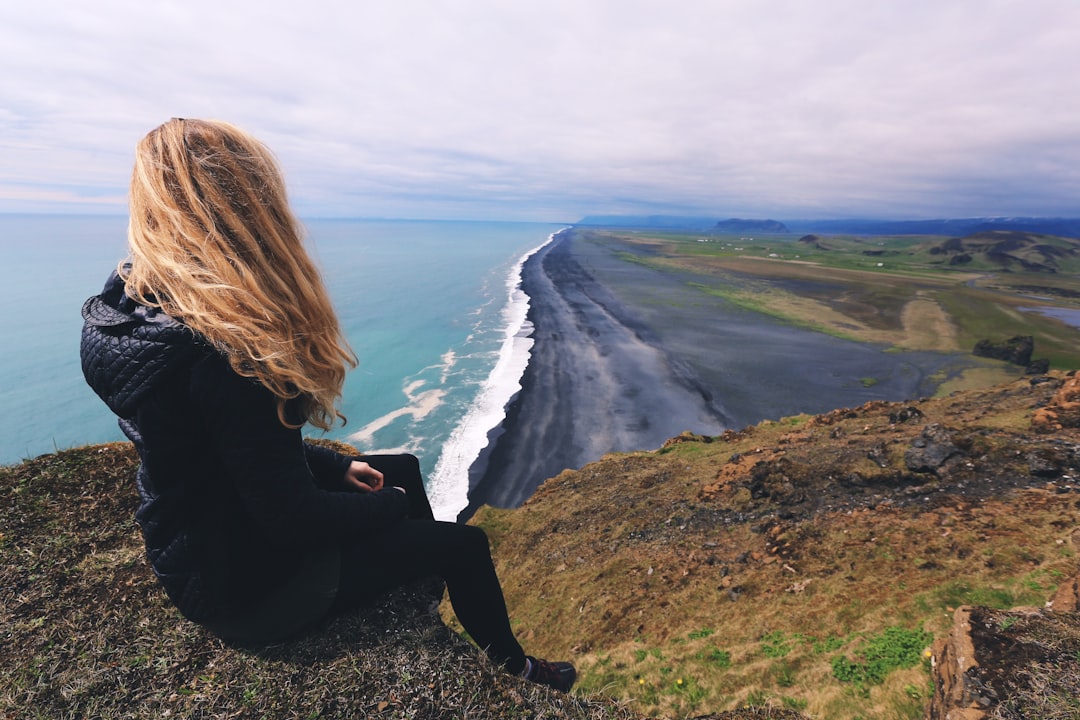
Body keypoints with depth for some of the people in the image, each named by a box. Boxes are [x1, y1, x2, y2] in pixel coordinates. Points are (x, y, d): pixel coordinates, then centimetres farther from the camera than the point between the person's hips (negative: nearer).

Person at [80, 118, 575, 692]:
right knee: (465, 545, 4)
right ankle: (512, 667, 33)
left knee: (403, 468, 20)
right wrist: (389, 505, -10)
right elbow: (292, 517, -28)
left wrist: (338, 466, 5)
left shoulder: (132, 307, -4)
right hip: (250, 584, -8)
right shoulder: (223, 353, -35)